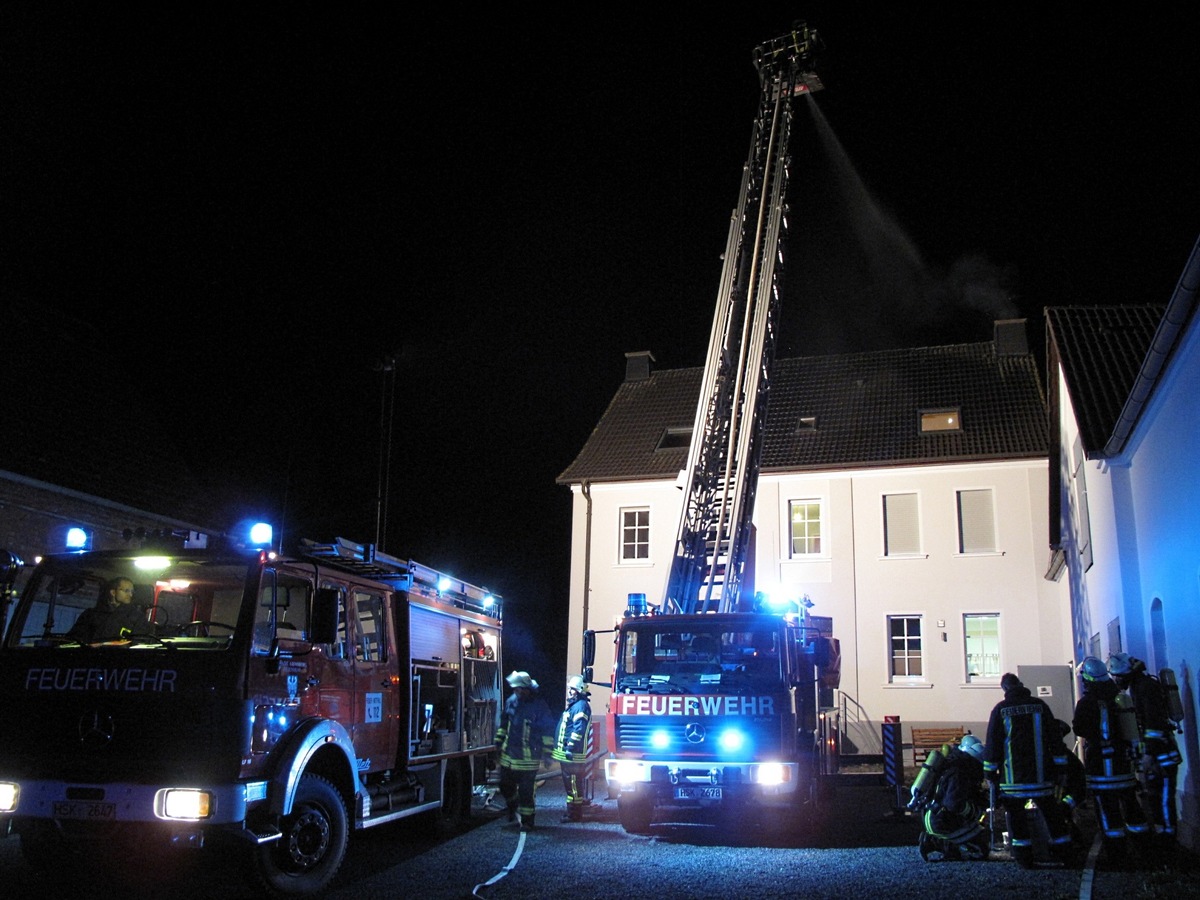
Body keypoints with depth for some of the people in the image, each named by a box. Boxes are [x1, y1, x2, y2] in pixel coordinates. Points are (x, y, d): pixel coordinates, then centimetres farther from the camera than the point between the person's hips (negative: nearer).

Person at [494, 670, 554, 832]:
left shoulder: (539, 705, -13)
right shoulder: (511, 702, 4)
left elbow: (548, 730, -9)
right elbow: (504, 723, 18)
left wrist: (546, 752, -10)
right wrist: (499, 741, 16)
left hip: (528, 758, -6)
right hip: (508, 755, 6)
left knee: (527, 792, 0)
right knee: (505, 788, 16)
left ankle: (527, 821, 14)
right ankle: (512, 807, 44)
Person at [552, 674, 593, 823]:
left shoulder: (581, 706, -15)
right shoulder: (573, 705, 19)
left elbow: (579, 729, -23)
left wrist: (571, 747, -25)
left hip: (573, 755, -11)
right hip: (566, 754, 11)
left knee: (573, 784, -7)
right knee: (570, 783, 16)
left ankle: (574, 814, -3)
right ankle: (572, 812, 24)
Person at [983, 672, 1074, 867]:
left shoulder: (1000, 709, -4)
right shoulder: (1039, 705, 2)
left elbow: (993, 743, -2)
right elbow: (1055, 737, 5)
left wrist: (991, 773, 4)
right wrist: (1060, 768, 12)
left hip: (1013, 775, -2)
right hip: (1041, 773, 3)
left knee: (1016, 813, 6)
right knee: (1051, 812, 14)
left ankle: (1024, 856, 5)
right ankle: (1063, 851, 20)